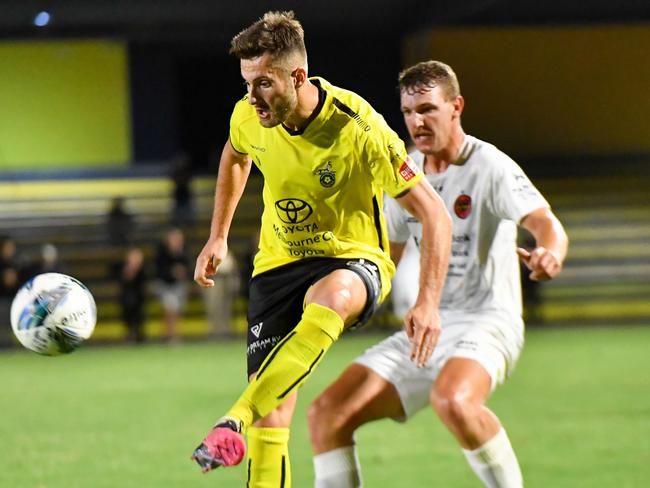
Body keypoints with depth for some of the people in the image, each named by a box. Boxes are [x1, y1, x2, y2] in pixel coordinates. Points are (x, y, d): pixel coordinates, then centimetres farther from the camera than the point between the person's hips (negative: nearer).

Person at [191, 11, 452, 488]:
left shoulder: (359, 129, -23)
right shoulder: (249, 116, -9)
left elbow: (434, 213, -18)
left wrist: (428, 302, -26)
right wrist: (218, 237, 17)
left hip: (354, 259, -5)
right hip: (279, 263, 5)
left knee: (329, 299, -42)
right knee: (272, 413, -8)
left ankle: (237, 420, -45)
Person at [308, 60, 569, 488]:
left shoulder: (490, 167, -10)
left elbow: (545, 222, -27)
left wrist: (551, 252, -49)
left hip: (484, 323, -7)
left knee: (452, 400, -39)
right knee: (327, 414, -7)